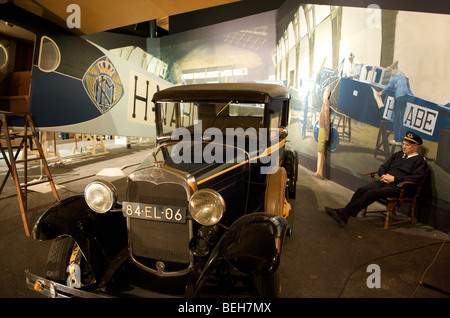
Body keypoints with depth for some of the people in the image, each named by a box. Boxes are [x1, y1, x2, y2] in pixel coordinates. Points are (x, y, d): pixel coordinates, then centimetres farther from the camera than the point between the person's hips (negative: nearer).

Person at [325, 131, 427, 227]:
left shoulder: (419, 160, 4)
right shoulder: (398, 155, 24)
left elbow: (417, 177, -11)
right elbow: (383, 167, 23)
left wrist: (394, 178, -15)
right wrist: (383, 175, -1)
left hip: (397, 187, -6)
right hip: (384, 182, 6)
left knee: (371, 193, -29)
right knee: (361, 190, -19)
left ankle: (345, 213, -32)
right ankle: (343, 213, -28)